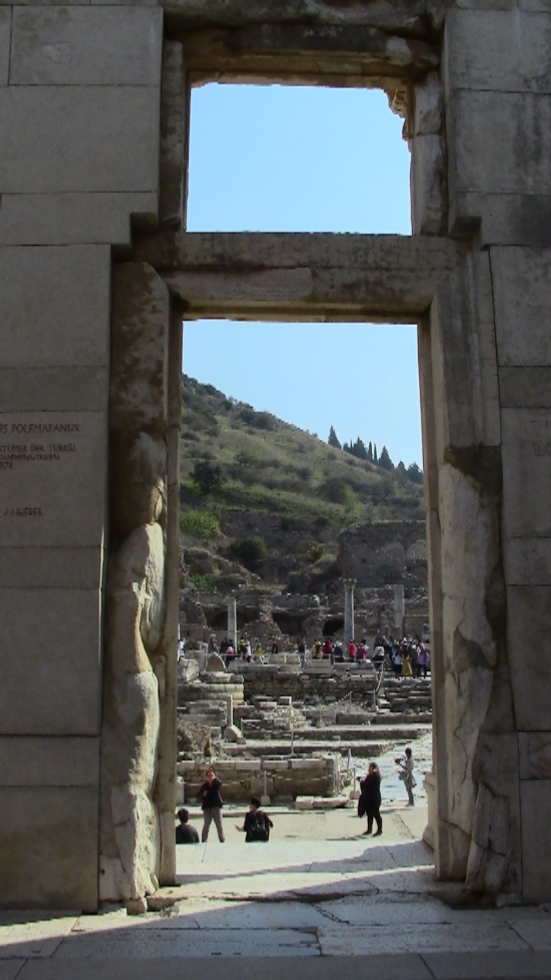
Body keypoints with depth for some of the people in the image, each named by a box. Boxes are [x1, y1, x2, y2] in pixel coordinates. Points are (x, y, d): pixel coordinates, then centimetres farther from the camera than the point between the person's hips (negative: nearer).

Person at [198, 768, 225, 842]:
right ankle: (203, 841, 14)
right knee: (206, 826, 7)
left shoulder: (216, 784, 0)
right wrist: (203, 794, -21)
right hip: (207, 808, 0)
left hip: (216, 807, 0)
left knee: (220, 826, 4)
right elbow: (198, 796, -3)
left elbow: (219, 784, -24)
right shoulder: (204, 786, 1)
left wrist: (214, 779, -33)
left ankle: (222, 840, 11)